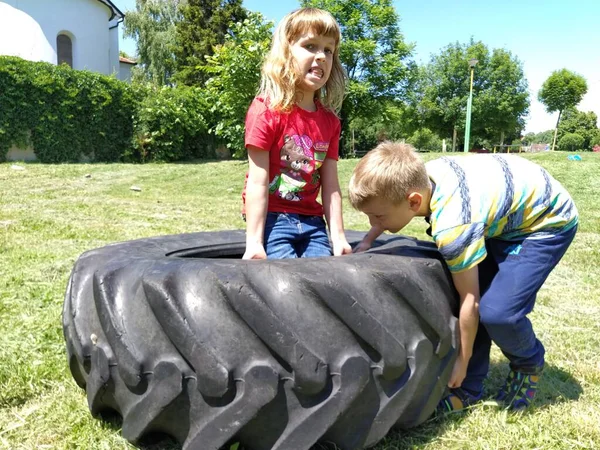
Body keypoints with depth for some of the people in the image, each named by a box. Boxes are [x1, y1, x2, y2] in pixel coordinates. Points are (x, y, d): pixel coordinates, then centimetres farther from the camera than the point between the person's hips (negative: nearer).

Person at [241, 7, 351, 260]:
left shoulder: (330, 121, 6)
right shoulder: (267, 110, -13)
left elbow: (331, 185, 5)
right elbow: (257, 182, -16)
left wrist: (338, 237, 1)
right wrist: (254, 242, -18)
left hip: (311, 221, 6)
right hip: (271, 218, -6)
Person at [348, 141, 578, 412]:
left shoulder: (452, 226, -38)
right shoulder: (418, 177, -17)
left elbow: (470, 300, -25)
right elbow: (388, 202, 10)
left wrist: (462, 360, -11)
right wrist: (367, 241, 0)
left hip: (547, 221, -8)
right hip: (505, 212, 8)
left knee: (497, 311, -21)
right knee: (466, 287, -3)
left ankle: (529, 364, 13)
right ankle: (468, 387, 11)